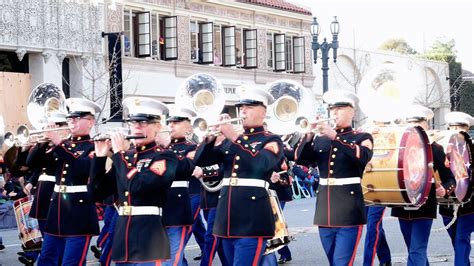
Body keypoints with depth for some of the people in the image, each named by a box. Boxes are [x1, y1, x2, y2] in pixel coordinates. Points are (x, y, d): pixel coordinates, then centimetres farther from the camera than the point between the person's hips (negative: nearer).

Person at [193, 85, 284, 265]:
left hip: (252, 220, -6)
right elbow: (200, 160, 9)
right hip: (227, 219, 6)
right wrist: (213, 134, -7)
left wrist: (235, 138, -22)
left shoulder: (271, 141, 1)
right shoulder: (229, 140, 16)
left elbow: (262, 164, -20)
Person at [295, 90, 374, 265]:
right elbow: (300, 159, 3)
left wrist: (335, 137, -23)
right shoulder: (320, 139, 14)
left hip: (349, 208, -5)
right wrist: (309, 135, -12)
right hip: (325, 208, 5)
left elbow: (364, 156, -18)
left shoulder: (362, 137, 3)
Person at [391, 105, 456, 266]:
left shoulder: (434, 149, -3)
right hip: (403, 207, 4)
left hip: (424, 207, -4)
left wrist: (445, 189, -23)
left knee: (417, 252, -11)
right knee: (415, 250, 16)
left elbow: (449, 178, -3)